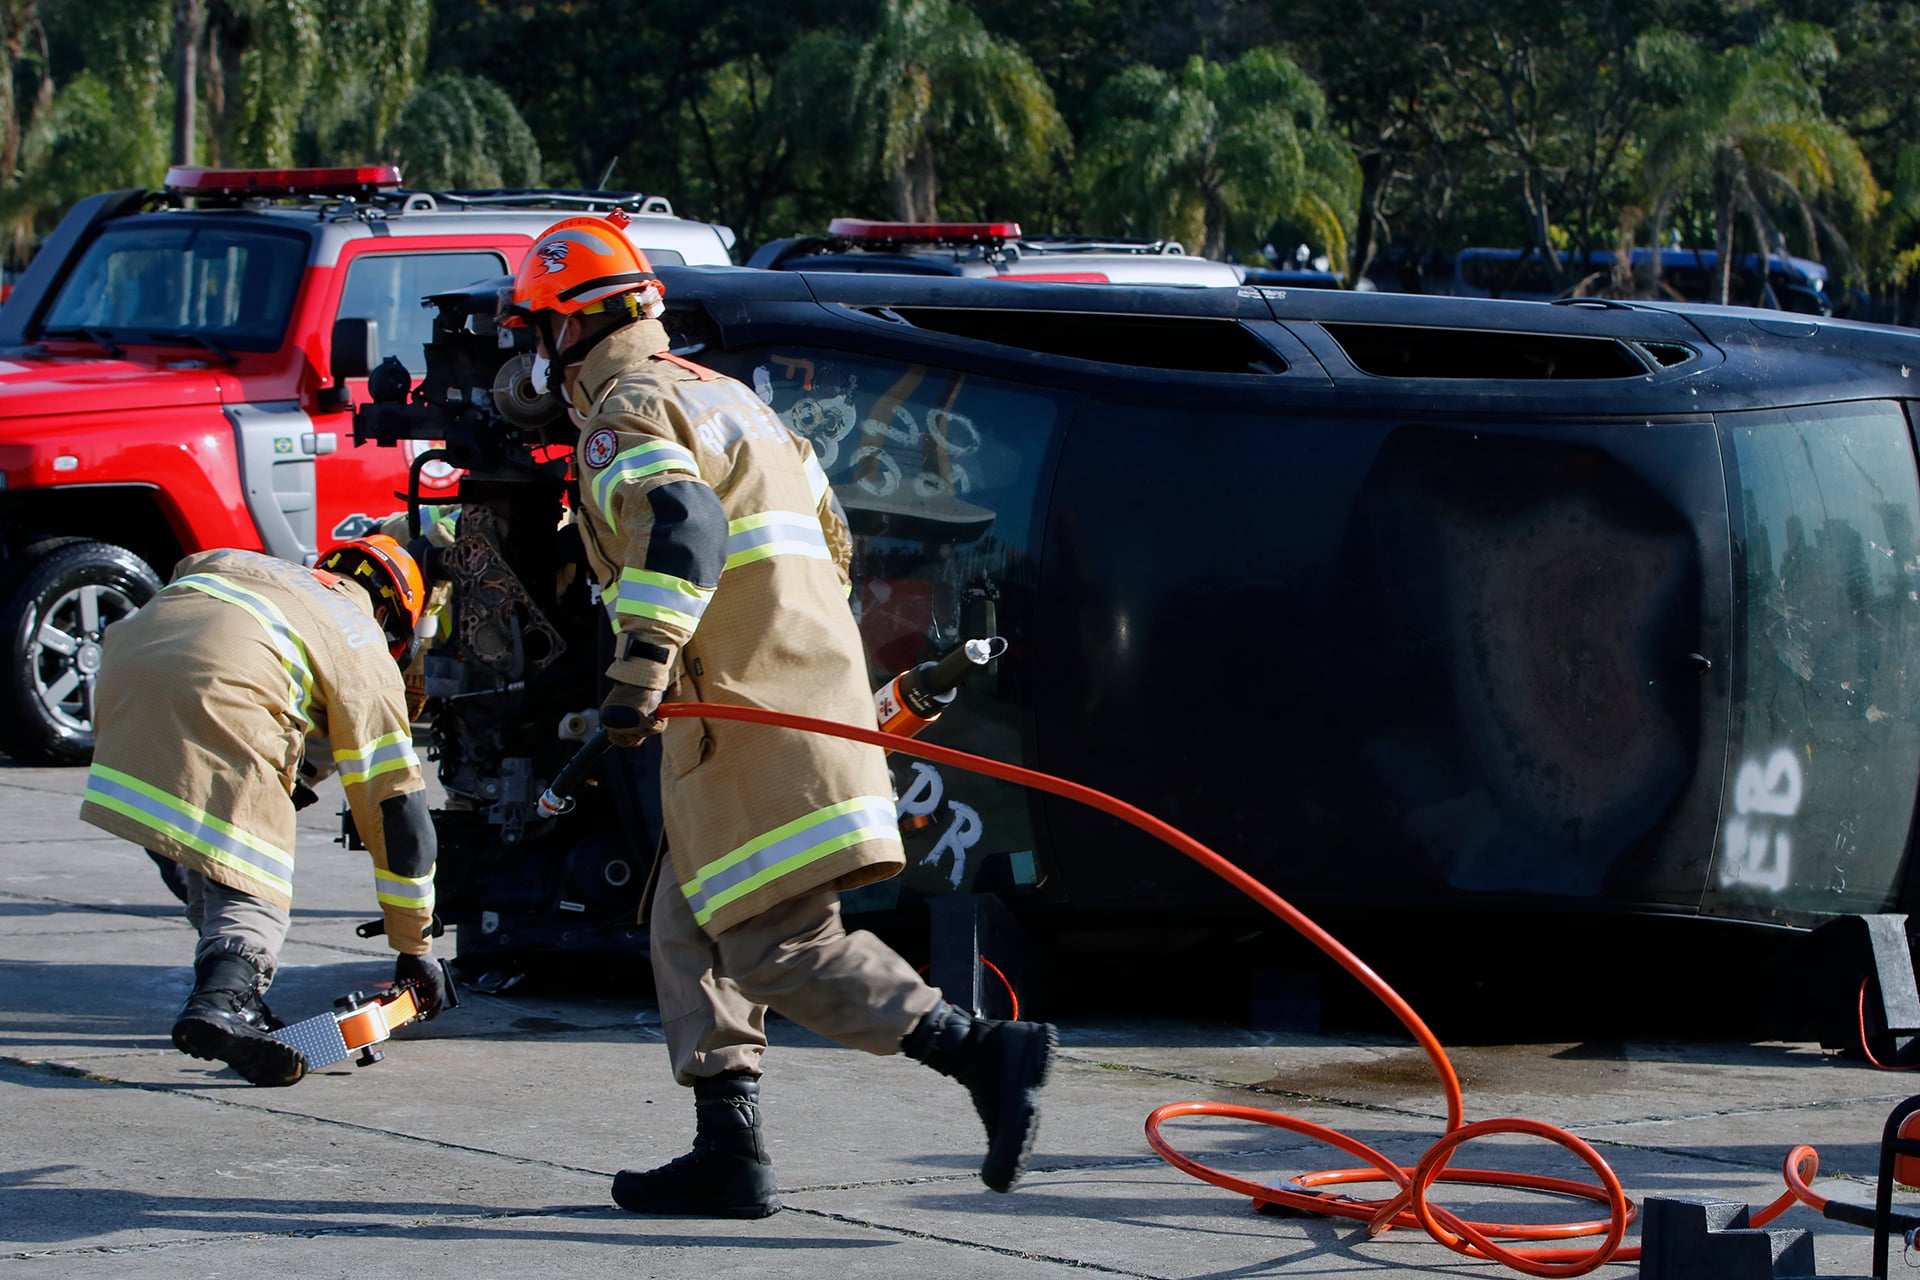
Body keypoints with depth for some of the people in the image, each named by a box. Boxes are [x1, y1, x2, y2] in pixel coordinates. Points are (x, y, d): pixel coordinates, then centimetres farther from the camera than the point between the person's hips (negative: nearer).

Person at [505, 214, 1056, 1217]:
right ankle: (730, 1155, 11)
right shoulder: (722, 395, 25)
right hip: (815, 665, 10)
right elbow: (830, 538, 27)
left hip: (748, 704, -10)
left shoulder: (626, 412, -5)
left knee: (780, 945, -13)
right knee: (693, 932, 14)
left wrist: (642, 665, -32)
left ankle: (985, 1055, -22)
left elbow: (681, 528, -25)